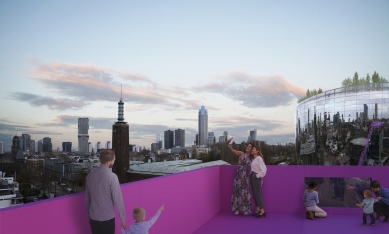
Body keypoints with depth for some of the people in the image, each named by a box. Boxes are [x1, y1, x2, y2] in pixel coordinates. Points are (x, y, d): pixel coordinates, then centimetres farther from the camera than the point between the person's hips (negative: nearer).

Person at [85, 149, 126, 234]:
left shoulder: (90, 175, -1)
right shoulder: (112, 176, -18)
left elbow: (87, 197, 9)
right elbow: (117, 199, -15)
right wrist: (123, 218, -6)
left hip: (93, 217, 5)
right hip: (107, 217, -5)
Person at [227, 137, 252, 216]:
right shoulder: (241, 153, 2)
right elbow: (232, 150, -10)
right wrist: (228, 143, -27)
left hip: (246, 177, 2)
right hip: (239, 175, -2)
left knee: (245, 192, 2)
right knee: (237, 191, 1)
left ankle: (245, 209, 12)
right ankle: (237, 209, 10)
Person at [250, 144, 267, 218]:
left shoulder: (259, 158, -14)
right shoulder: (254, 159, 11)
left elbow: (263, 169, -21)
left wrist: (258, 175, -14)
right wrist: (252, 174, 2)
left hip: (256, 178, -9)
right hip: (252, 177, 9)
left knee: (258, 194, -6)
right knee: (254, 194, 11)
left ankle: (262, 211, -2)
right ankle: (257, 210, 19)